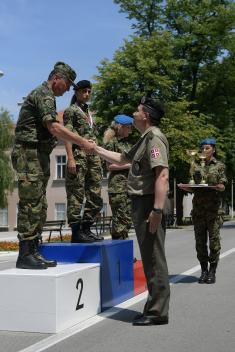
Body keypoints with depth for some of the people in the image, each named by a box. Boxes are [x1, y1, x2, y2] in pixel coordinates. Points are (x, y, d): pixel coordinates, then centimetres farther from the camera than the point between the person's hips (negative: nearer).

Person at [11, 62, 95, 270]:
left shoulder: (45, 96, 22)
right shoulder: (44, 94, -10)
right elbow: (54, 128, -21)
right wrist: (83, 142, -19)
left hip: (39, 156, 10)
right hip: (29, 154, -10)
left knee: (39, 206, 10)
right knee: (30, 205, -10)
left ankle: (34, 252, 14)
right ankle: (25, 255, -8)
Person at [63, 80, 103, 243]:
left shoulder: (90, 113, 23)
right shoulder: (71, 110, 2)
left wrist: (98, 159, 16)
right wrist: (71, 159, -18)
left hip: (94, 157, 8)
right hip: (79, 155, -8)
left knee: (95, 195, 6)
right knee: (76, 194, -7)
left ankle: (86, 229, 13)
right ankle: (76, 232, -6)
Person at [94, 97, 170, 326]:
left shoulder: (154, 137, -11)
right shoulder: (145, 139, 21)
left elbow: (162, 175, -22)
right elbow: (122, 159, 34)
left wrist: (157, 210, -28)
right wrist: (96, 149, 36)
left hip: (149, 203, -10)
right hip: (141, 203, 10)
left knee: (153, 258, -7)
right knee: (149, 258, 13)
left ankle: (157, 313, -2)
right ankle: (155, 308, 21)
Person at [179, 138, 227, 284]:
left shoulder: (220, 165, 7)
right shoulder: (197, 166, 14)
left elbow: (223, 187, 1)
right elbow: (193, 187, 13)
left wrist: (219, 187, -22)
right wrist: (186, 188, -8)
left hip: (214, 207, -3)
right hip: (198, 207, 3)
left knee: (214, 239, -4)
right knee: (200, 240, 2)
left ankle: (212, 272, 3)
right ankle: (204, 271, 10)